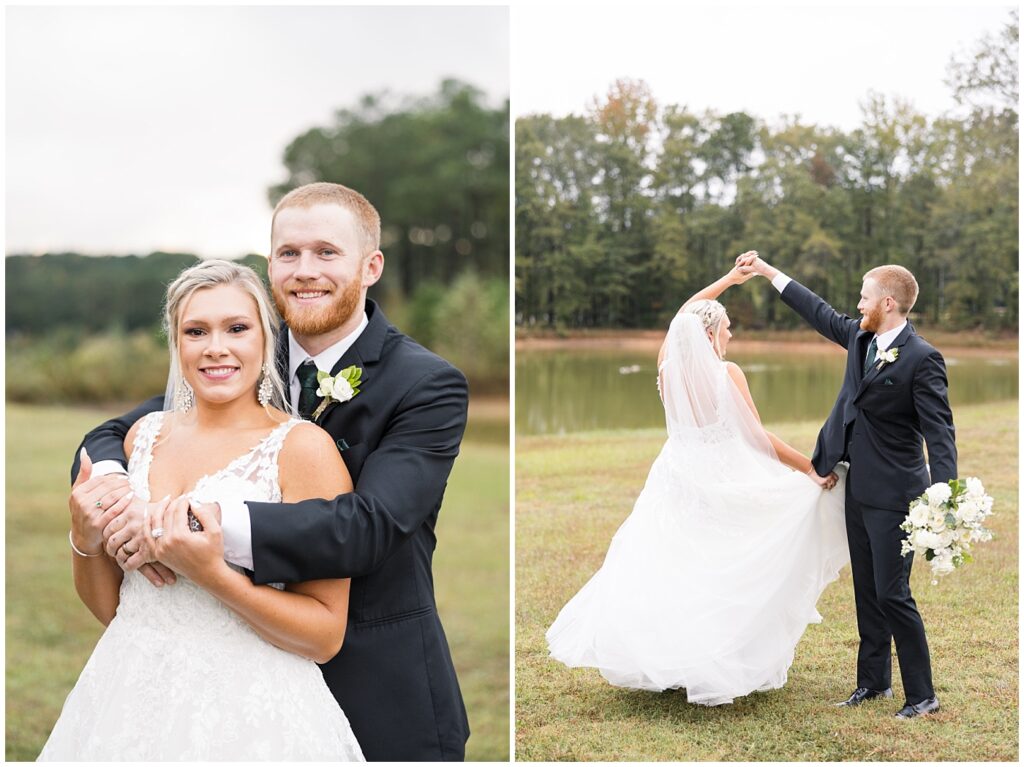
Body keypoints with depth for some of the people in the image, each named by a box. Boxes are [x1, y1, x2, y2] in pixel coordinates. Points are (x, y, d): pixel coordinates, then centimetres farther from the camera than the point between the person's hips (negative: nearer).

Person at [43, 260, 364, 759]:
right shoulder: (144, 435, 4)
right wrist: (85, 541, -8)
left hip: (249, 714, -5)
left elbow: (325, 635, -14)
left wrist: (210, 574, -24)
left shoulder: (303, 447, -12)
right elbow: (109, 608, 11)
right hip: (131, 702, 5)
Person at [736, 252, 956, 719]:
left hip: (893, 496, -8)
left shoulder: (922, 359, -17)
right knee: (866, 590, 15)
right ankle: (874, 681, 28)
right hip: (858, 489, 8)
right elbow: (822, 315, 23)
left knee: (892, 594, -5)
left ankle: (922, 695, 8)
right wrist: (768, 273, 27)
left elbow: (940, 432, -20)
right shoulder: (861, 338, 6)